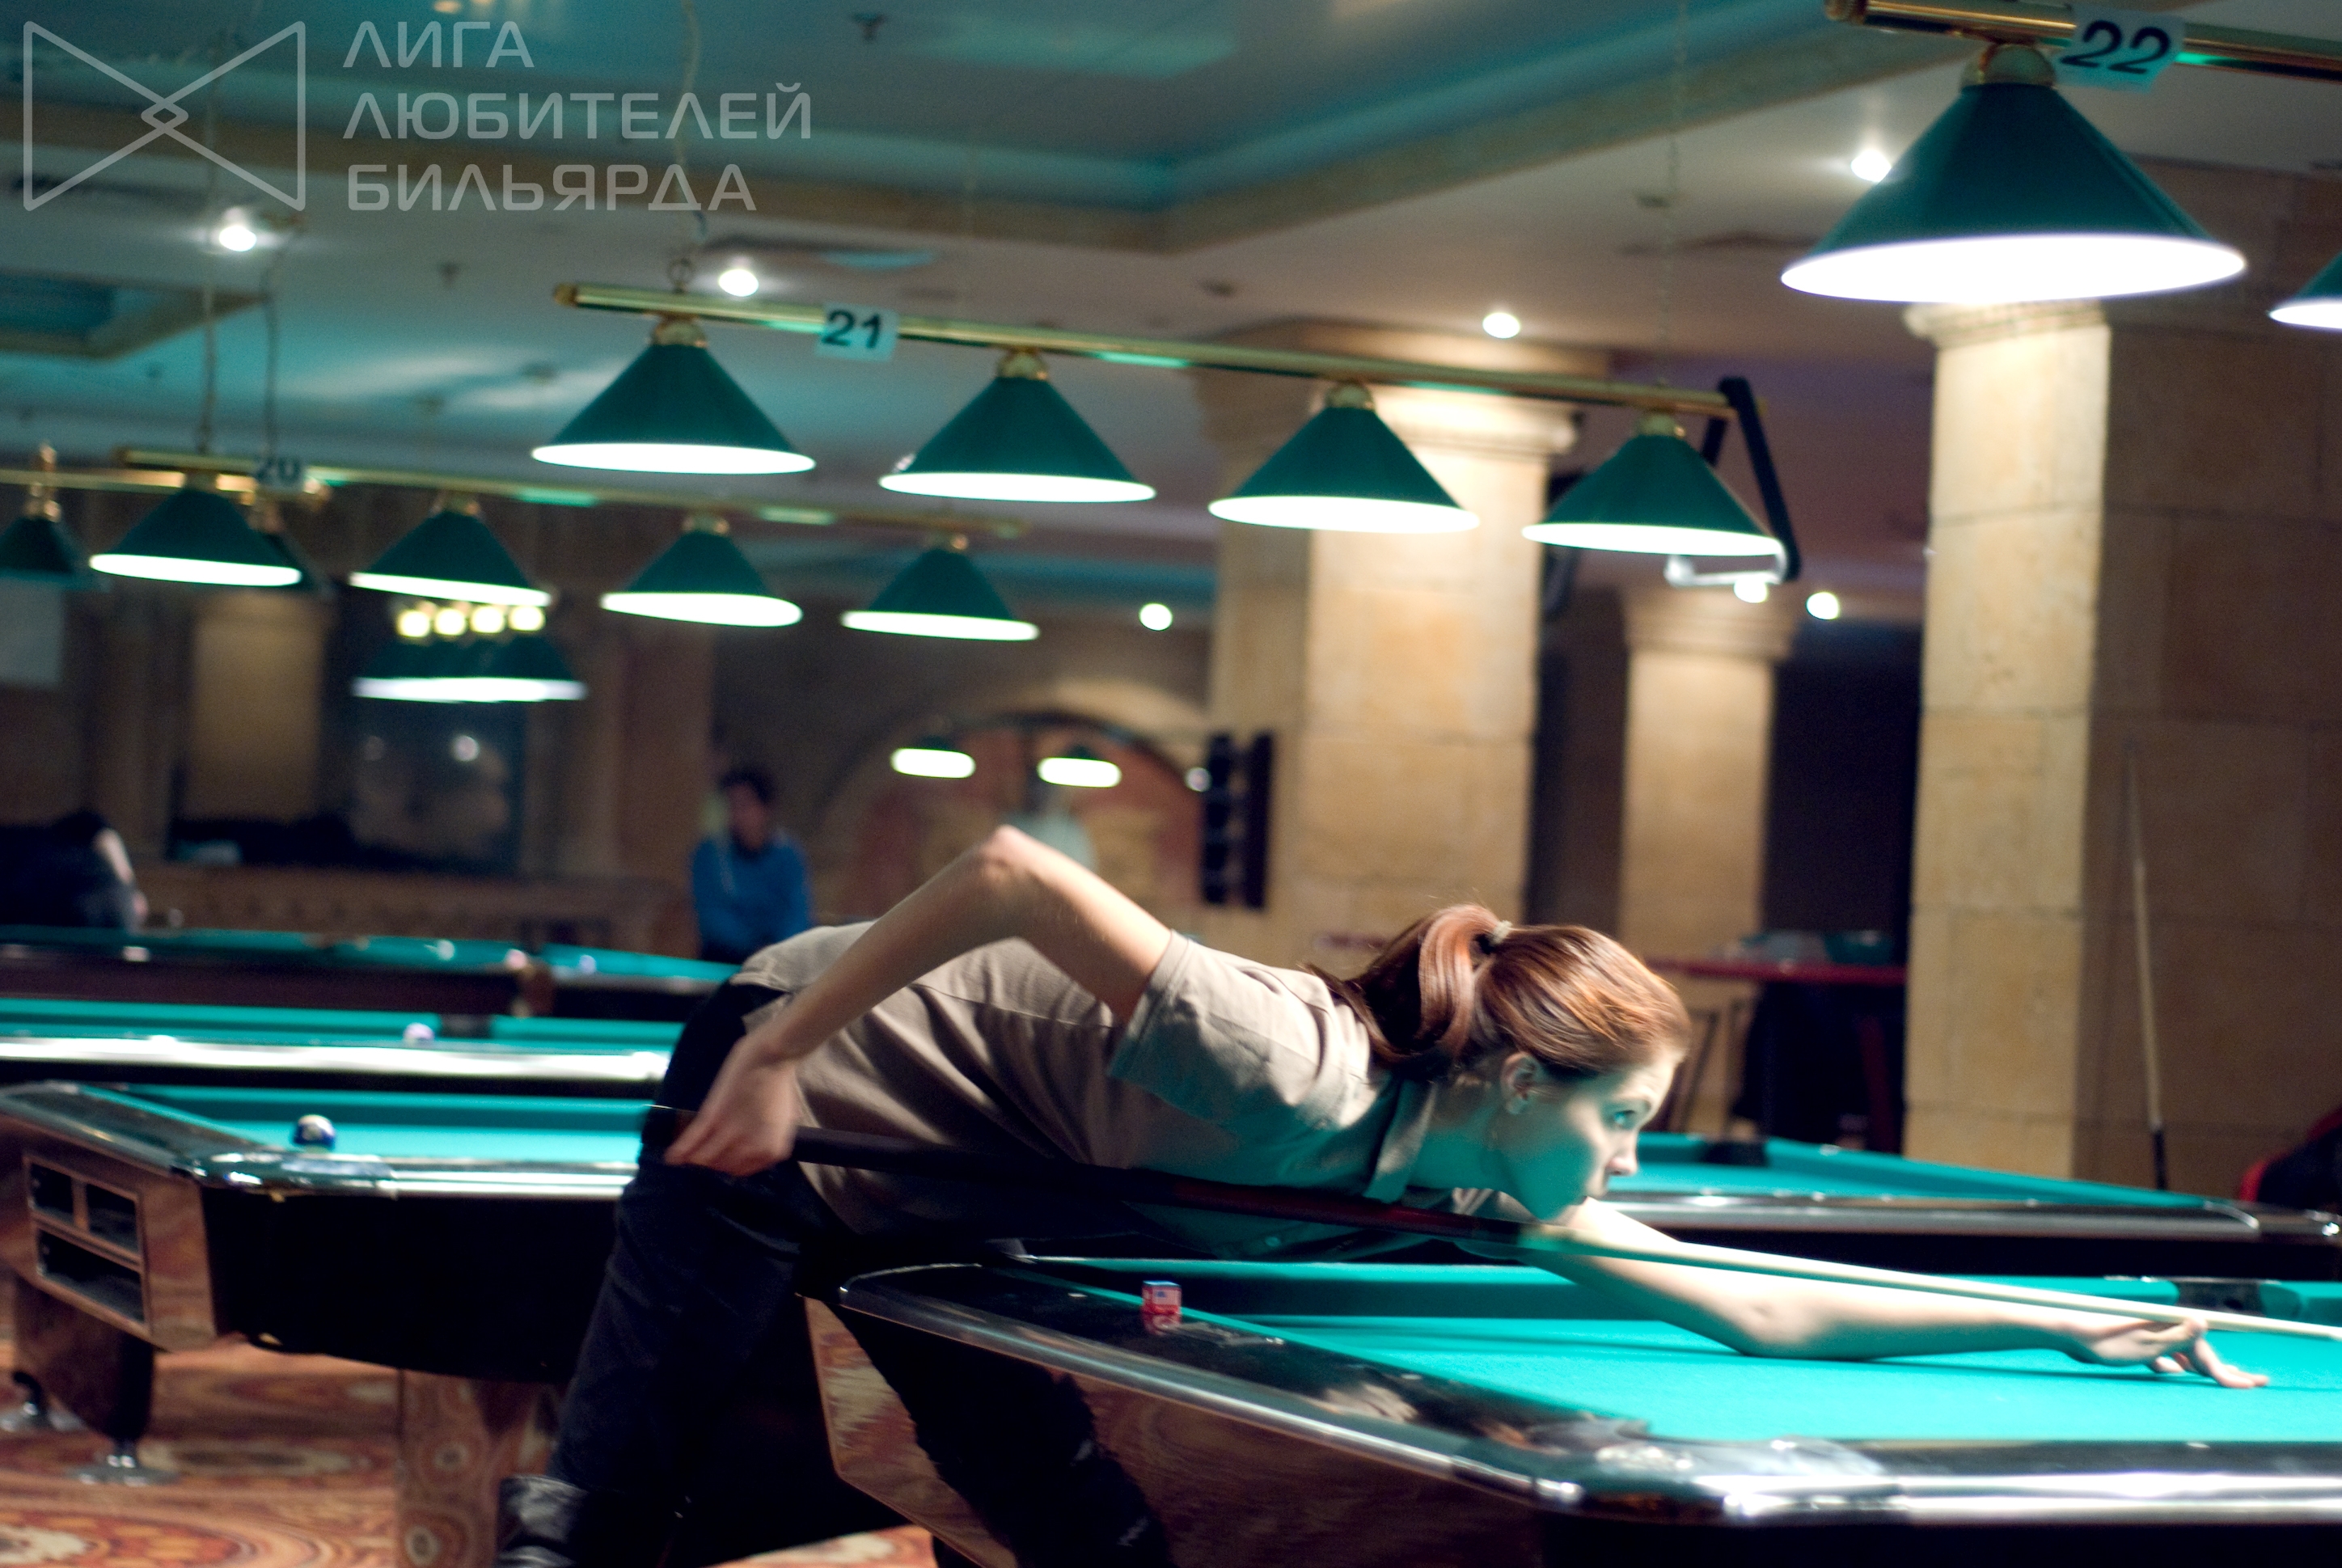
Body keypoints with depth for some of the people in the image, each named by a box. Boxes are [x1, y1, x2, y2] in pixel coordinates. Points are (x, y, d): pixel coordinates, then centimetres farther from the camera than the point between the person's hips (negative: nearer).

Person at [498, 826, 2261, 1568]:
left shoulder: (1466, 1190, -5)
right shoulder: (1289, 1076, -32)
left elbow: (1755, 1308, 0)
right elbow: (1011, 871, -33)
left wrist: (2064, 1326, -1)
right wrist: (771, 1059, -28)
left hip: (928, 1220, 8)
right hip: (805, 1089, -8)